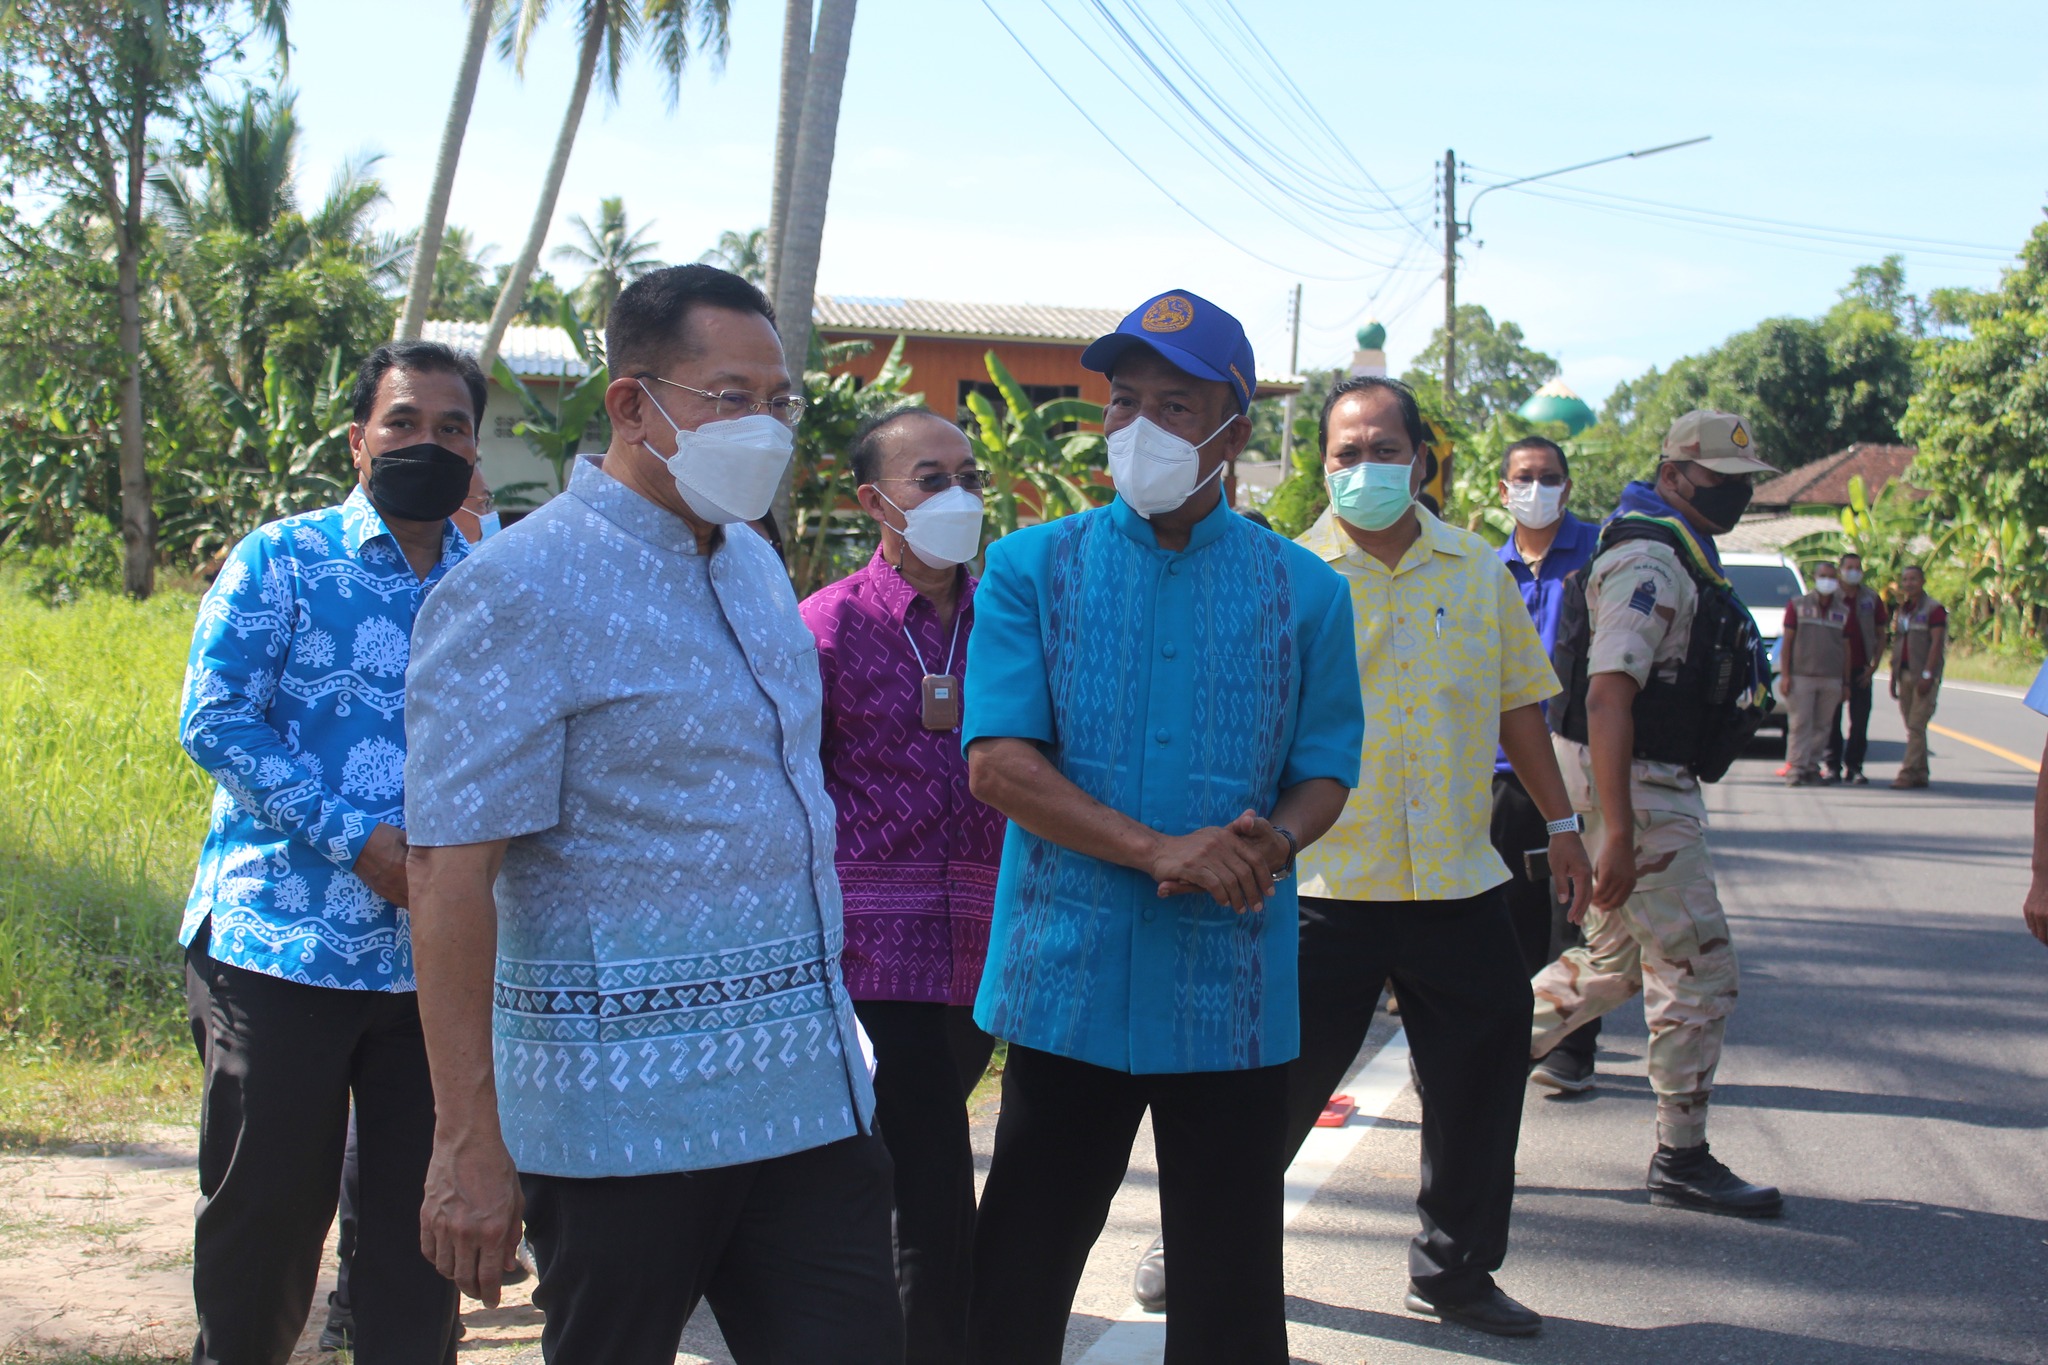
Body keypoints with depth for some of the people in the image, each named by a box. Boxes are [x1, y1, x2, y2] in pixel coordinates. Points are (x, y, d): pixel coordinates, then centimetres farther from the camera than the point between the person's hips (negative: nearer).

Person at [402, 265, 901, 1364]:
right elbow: (449, 868, -18)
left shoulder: (754, 565, 13)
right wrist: (471, 1143, -21)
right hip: (622, 1114, -7)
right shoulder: (521, 590, -13)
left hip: (810, 1093, 7)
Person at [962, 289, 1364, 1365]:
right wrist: (1161, 850, -20)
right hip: (1066, 980, 0)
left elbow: (1325, 771, 8)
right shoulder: (1033, 568, 2)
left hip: (1234, 987, 1)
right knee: (1019, 1275, 9)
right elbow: (998, 761, -7)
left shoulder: (1301, 590, 5)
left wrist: (1272, 844, -17)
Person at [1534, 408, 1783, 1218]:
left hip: (1662, 780, 11)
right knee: (1699, 973, -3)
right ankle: (1682, 1159, 7)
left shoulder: (1679, 556, 16)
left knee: (1616, 961, 19)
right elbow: (1607, 698, -26)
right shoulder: (1649, 560, -18)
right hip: (1637, 788, -11)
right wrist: (1617, 833, -31)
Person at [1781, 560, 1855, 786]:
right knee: (1800, 724, -6)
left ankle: (1812, 767, 9)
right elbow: (1787, 641, 3)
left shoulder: (1843, 612, 12)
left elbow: (1846, 648, 14)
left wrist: (1846, 682, 10)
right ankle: (1797, 768, -6)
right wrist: (1785, 674, -5)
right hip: (1801, 676, -2)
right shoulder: (1797, 605, 6)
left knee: (1822, 725, 3)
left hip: (1831, 680, 2)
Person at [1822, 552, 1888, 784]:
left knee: (1859, 721, -1)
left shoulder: (1871, 600, 8)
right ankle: (1833, 766, 7)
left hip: (1860, 669, 1)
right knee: (1831, 719, 0)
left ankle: (1853, 767, 6)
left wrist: (1874, 665, 0)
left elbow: (1882, 634, 11)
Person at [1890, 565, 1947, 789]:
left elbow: (1937, 642, -13)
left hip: (1924, 676, -7)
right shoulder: (1903, 609, 17)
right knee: (1913, 727, 9)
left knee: (1916, 726, -12)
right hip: (1905, 673, 7)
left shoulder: (1934, 609, -6)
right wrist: (1894, 676, 15)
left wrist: (1927, 674, -20)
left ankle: (1908, 772, -15)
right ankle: (1920, 774, 14)